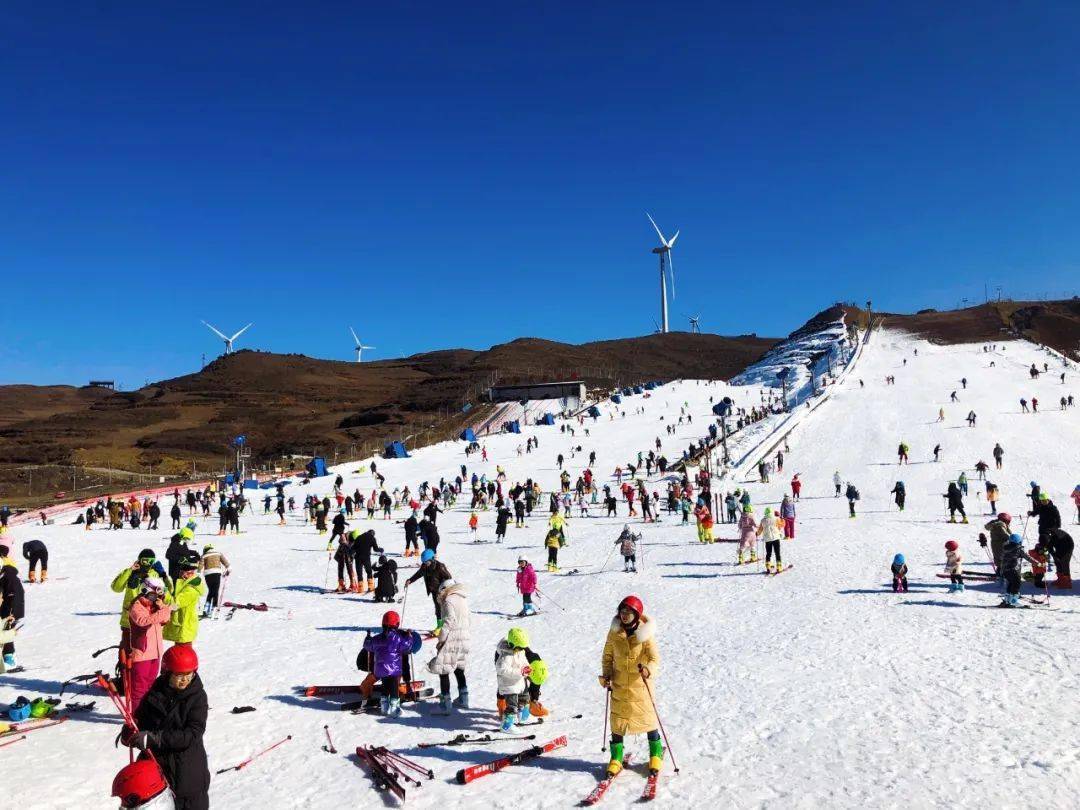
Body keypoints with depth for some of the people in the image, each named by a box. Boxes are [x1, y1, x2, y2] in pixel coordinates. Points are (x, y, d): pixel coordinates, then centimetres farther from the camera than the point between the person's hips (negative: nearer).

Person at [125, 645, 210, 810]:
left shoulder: (197, 696, -13)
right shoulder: (155, 693, -3)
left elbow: (192, 735, -21)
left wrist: (153, 738, -28)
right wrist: (130, 731, -18)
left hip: (187, 770, -3)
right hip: (156, 764, 3)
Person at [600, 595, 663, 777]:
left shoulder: (645, 634, -11)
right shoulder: (614, 632, -2)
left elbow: (655, 659, -15)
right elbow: (607, 656, 9)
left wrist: (648, 671, -35)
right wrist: (606, 675, -4)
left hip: (640, 685, -2)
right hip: (619, 685, 2)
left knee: (647, 718, 7)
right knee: (617, 721, 4)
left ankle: (656, 754, 29)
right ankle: (616, 758, 20)